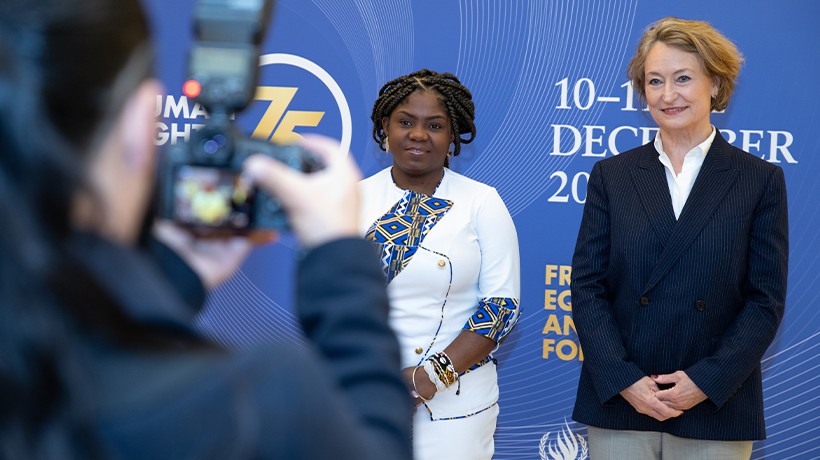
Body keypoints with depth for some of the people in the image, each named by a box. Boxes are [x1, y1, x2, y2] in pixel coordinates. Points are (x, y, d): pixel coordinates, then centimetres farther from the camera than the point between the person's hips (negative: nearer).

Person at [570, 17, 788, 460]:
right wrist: (623, 380, -10)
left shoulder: (760, 180, 3)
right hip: (619, 403, 1)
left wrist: (707, 381, -12)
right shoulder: (611, 175, 6)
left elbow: (766, 299, -1)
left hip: (715, 404, -1)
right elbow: (587, 286, 2)